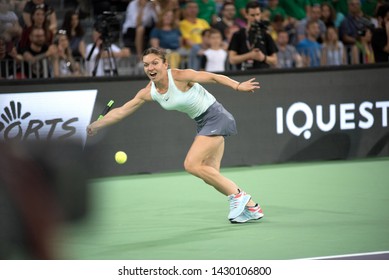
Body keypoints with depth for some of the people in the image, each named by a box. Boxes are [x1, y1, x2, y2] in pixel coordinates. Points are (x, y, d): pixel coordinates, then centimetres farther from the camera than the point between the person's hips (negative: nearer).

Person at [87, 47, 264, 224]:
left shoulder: (180, 76, -20)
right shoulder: (148, 92, -1)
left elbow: (213, 77, -18)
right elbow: (121, 111, 6)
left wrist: (238, 86, -29)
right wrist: (96, 125, 6)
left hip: (215, 117, -8)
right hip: (202, 123, 8)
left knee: (191, 165, -18)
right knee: (210, 175, 4)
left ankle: (237, 195, -10)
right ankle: (251, 208, 12)